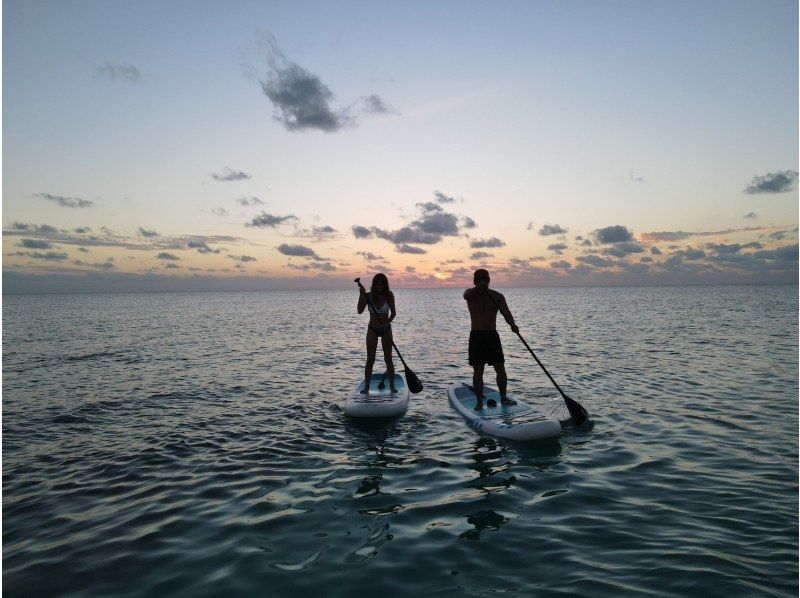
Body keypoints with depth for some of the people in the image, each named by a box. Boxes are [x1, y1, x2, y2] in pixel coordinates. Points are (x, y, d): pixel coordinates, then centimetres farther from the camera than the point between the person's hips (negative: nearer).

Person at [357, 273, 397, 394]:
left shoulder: (389, 295, -6)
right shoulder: (368, 296, -4)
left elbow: (393, 313, -8)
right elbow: (360, 311, -14)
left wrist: (388, 322, -26)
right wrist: (361, 295, -23)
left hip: (386, 329, -1)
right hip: (372, 329, 1)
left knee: (388, 359, 3)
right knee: (370, 359, 1)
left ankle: (392, 386, 10)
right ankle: (366, 386, 6)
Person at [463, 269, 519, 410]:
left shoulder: (497, 296, 2)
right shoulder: (471, 294, 0)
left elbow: (506, 312, -13)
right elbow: (466, 296, -27)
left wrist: (512, 324, -33)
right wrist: (478, 288, -47)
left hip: (493, 336, 2)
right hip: (476, 336, -2)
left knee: (500, 368, 5)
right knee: (478, 371, -2)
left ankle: (503, 397, 19)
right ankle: (479, 401, 7)